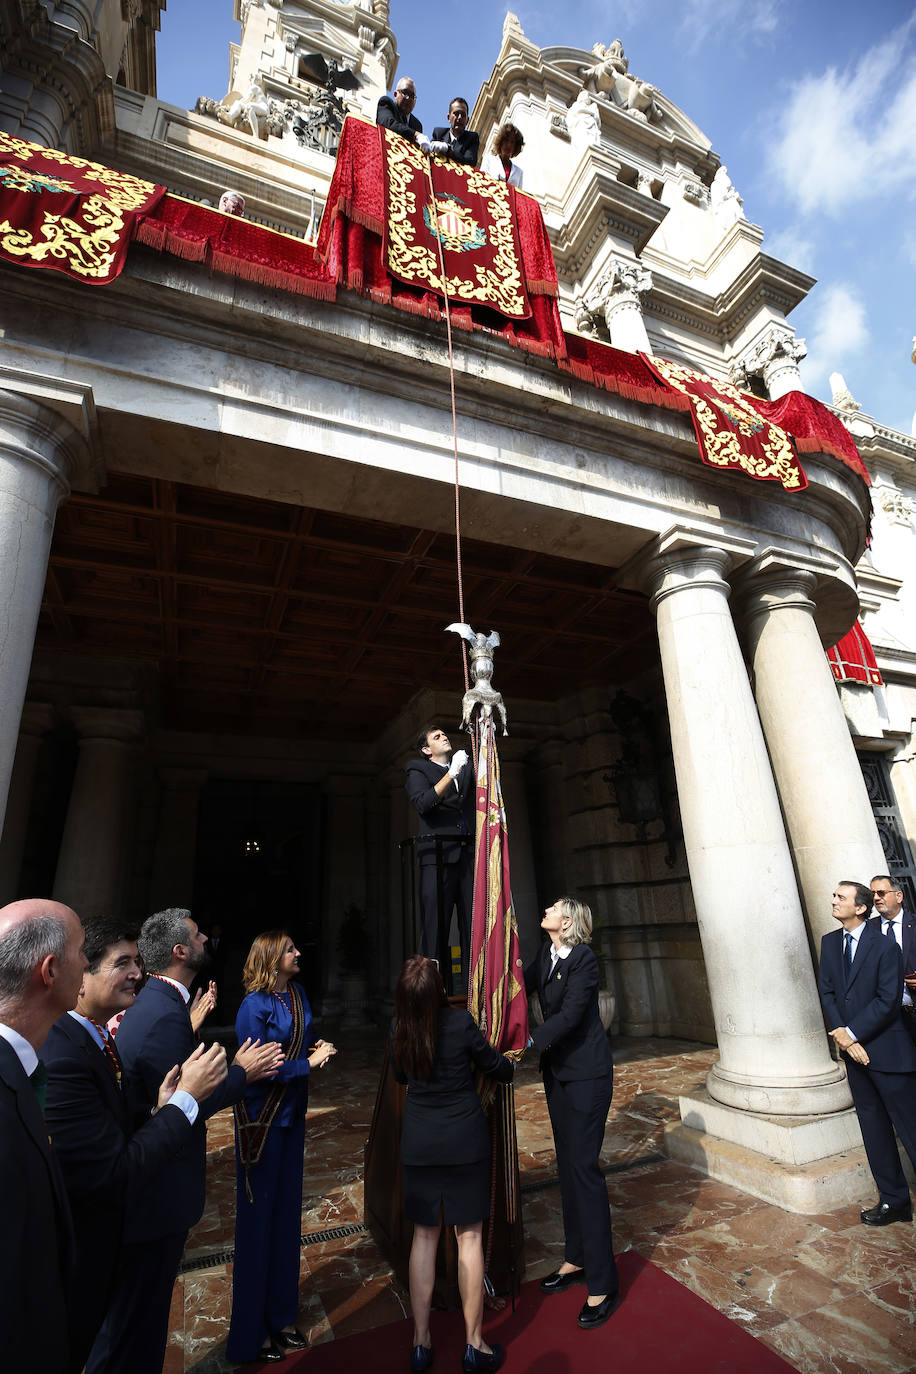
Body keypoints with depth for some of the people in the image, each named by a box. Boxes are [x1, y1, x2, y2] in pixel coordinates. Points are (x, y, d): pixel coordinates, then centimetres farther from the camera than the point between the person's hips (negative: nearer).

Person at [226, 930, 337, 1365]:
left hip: (292, 1115, 7)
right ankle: (251, 1333, 27)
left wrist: (317, 1049, -7)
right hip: (262, 1119, -7)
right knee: (258, 1218, 8)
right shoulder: (254, 1006, -22)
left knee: (287, 1213, 18)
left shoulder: (298, 994, 1)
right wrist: (308, 1063, -19)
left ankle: (280, 1317, 37)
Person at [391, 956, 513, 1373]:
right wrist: (511, 1066, 18)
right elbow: (495, 1065, -5)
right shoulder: (461, 1022, -22)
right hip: (465, 1140, -3)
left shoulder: (399, 1028, -12)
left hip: (419, 1143, 3)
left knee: (424, 1236, 17)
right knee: (469, 1236, 13)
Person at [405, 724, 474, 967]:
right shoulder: (418, 770, 9)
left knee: (473, 925, 2)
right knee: (435, 925, -5)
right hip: (437, 855, -4)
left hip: (469, 854, 4)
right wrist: (451, 773, -14)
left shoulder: (465, 768, 23)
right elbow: (422, 803, -8)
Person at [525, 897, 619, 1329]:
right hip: (557, 1070, 8)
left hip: (587, 1073, -8)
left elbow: (569, 1015, -25)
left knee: (583, 1166, -2)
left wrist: (528, 1042, -28)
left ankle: (603, 1282, 13)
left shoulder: (583, 959, -21)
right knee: (567, 1164, 17)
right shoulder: (546, 955, 3)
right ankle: (576, 1259, 33)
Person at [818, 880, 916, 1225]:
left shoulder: (885, 947, -13)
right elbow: (826, 992, 4)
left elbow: (888, 1001, -15)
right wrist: (844, 1037, -6)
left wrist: (852, 1033, -14)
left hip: (887, 1049, -6)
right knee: (874, 1128, 15)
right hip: (853, 1049, 6)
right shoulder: (829, 942, 4)